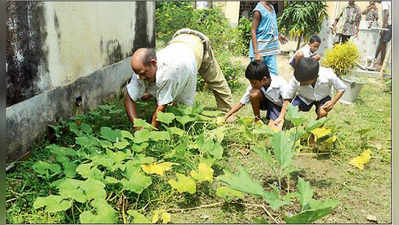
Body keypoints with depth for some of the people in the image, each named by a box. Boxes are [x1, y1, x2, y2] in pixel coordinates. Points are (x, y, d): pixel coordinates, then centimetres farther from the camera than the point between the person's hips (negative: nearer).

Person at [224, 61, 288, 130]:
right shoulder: (253, 87, -19)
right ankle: (257, 119, -5)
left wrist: (281, 117, -55)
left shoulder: (280, 83, -30)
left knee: (272, 127, -31)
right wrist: (226, 117, -22)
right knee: (254, 93, -27)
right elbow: (241, 103, -15)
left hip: (279, 106, -4)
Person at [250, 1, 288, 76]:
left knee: (274, 74, 5)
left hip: (271, 48, 8)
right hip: (260, 50, -7)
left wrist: (278, 35, 12)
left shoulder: (271, 7, 10)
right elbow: (253, 32, -16)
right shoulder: (259, 10, -14)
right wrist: (256, 52, -21)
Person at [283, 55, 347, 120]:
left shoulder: (328, 75, -34)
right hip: (304, 97, 1)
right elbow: (287, 97, -22)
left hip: (323, 97, 0)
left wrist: (332, 102, -30)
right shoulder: (296, 79, -32)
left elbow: (341, 88, -15)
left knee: (322, 113, -30)